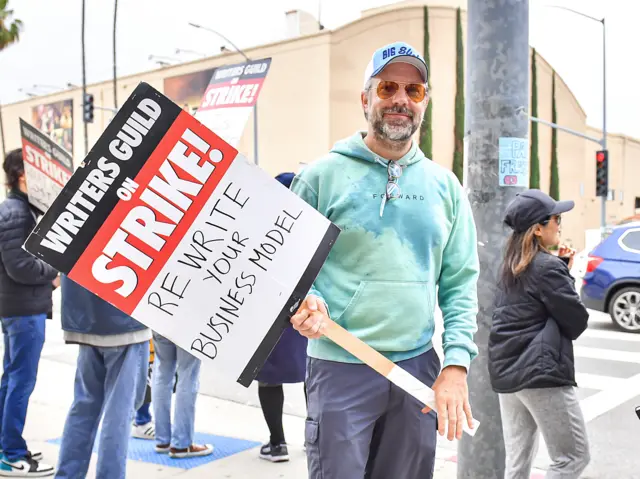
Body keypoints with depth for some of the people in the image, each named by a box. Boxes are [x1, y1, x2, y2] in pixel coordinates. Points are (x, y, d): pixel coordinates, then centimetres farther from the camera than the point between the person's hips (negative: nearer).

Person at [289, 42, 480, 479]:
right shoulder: (322, 175, -2)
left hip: (419, 365, 4)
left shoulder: (444, 185, 7)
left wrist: (456, 364, -3)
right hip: (341, 367, -3)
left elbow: (461, 282, 6)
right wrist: (307, 301, -22)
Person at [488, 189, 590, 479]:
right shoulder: (548, 267, -11)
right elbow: (577, 322, -7)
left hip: (506, 373, 8)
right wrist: (566, 272, 5)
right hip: (542, 373, -8)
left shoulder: (510, 268, 13)